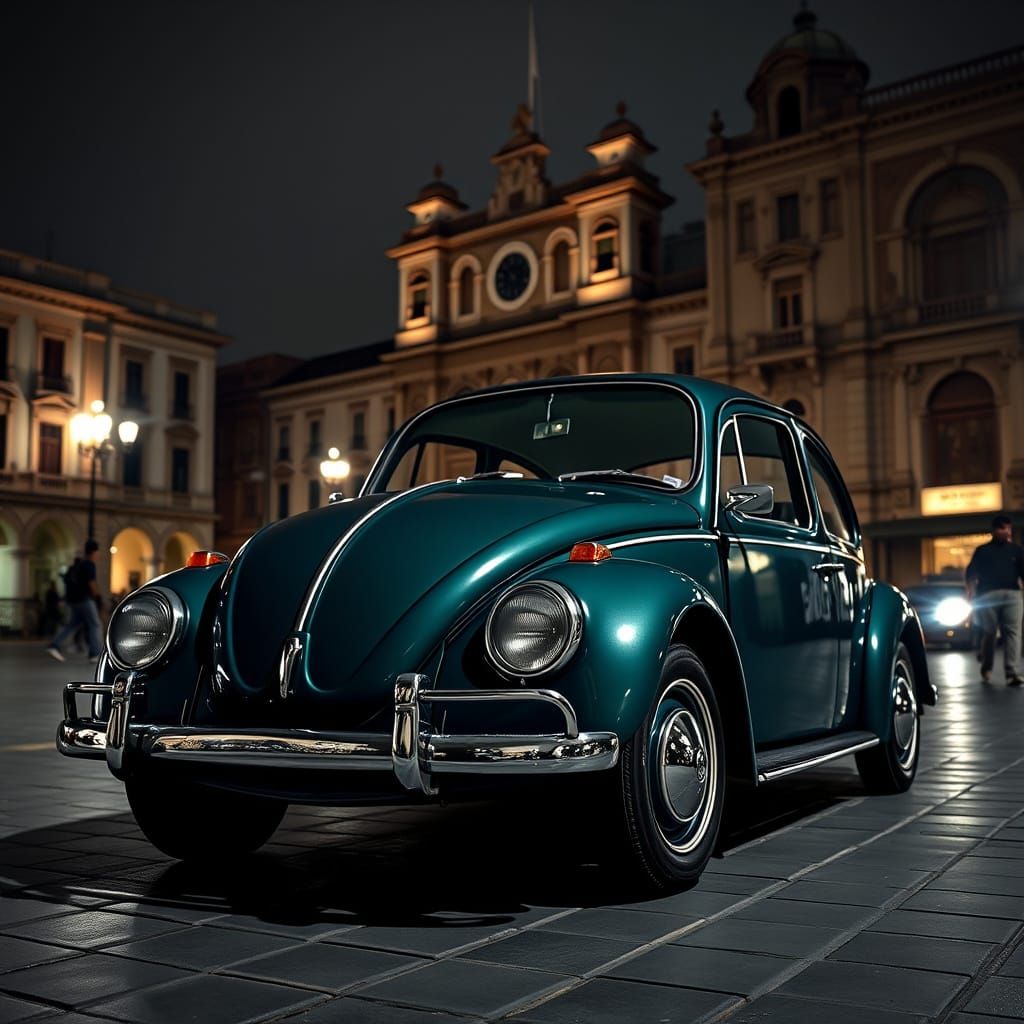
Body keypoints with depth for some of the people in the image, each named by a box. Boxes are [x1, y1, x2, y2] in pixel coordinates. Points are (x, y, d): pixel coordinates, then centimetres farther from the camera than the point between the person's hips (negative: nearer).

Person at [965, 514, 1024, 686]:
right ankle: (986, 669, 19)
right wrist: (971, 591, -5)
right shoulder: (982, 550, 14)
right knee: (989, 632, 3)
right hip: (987, 595, -1)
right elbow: (971, 573, 10)